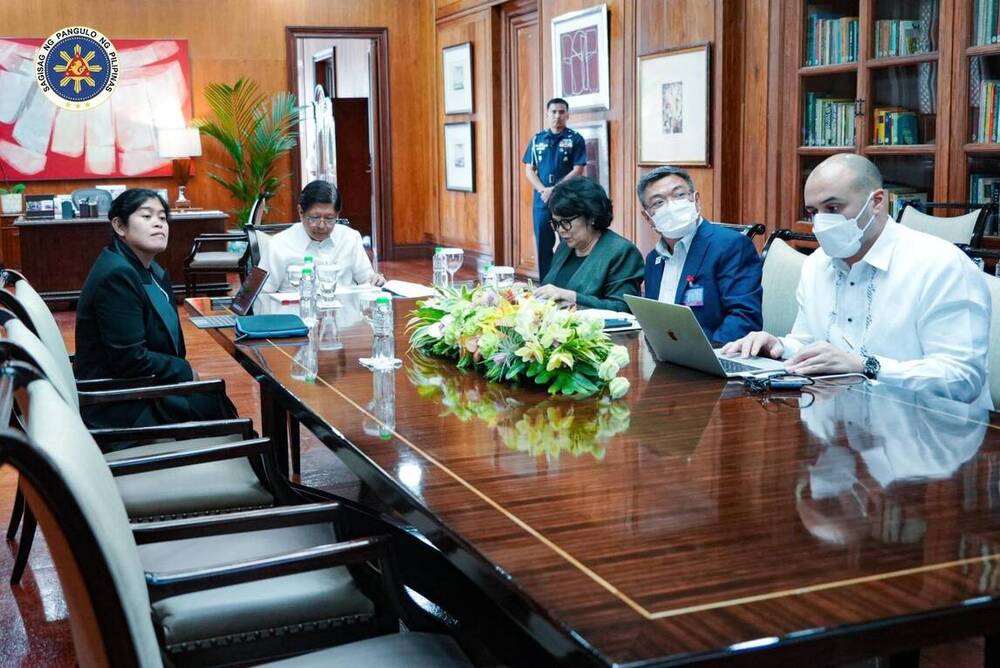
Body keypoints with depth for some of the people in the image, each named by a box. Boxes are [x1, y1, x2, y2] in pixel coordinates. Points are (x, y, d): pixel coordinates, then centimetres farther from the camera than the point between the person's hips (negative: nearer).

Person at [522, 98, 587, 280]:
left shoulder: (575, 139, 0)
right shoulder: (537, 139, 10)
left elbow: (578, 171, -7)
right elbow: (529, 170, 7)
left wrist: (555, 190, -14)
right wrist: (543, 190, -10)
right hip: (541, 200, 4)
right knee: (543, 244, 7)